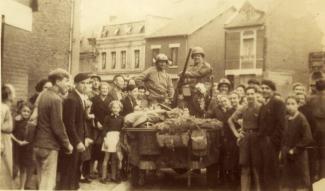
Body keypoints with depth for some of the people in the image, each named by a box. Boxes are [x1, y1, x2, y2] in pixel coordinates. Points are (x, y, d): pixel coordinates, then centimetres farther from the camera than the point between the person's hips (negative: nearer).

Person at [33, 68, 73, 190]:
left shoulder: (43, 95, 10)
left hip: (38, 143, 9)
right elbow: (57, 126, -17)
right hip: (49, 145, -9)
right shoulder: (56, 99, -17)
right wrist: (67, 144, -6)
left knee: (42, 181, 17)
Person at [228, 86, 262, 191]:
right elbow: (230, 120, 17)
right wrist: (236, 133, 10)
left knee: (257, 166, 3)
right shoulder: (243, 108, 6)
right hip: (245, 138, 4)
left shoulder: (261, 107, -8)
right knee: (245, 166, 7)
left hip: (257, 138, -4)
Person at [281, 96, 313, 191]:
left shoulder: (301, 119, -14)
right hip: (287, 156, 6)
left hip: (298, 155, -6)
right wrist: (282, 151, 8)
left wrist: (295, 149, -16)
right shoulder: (286, 119, 5)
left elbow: (308, 138, -19)